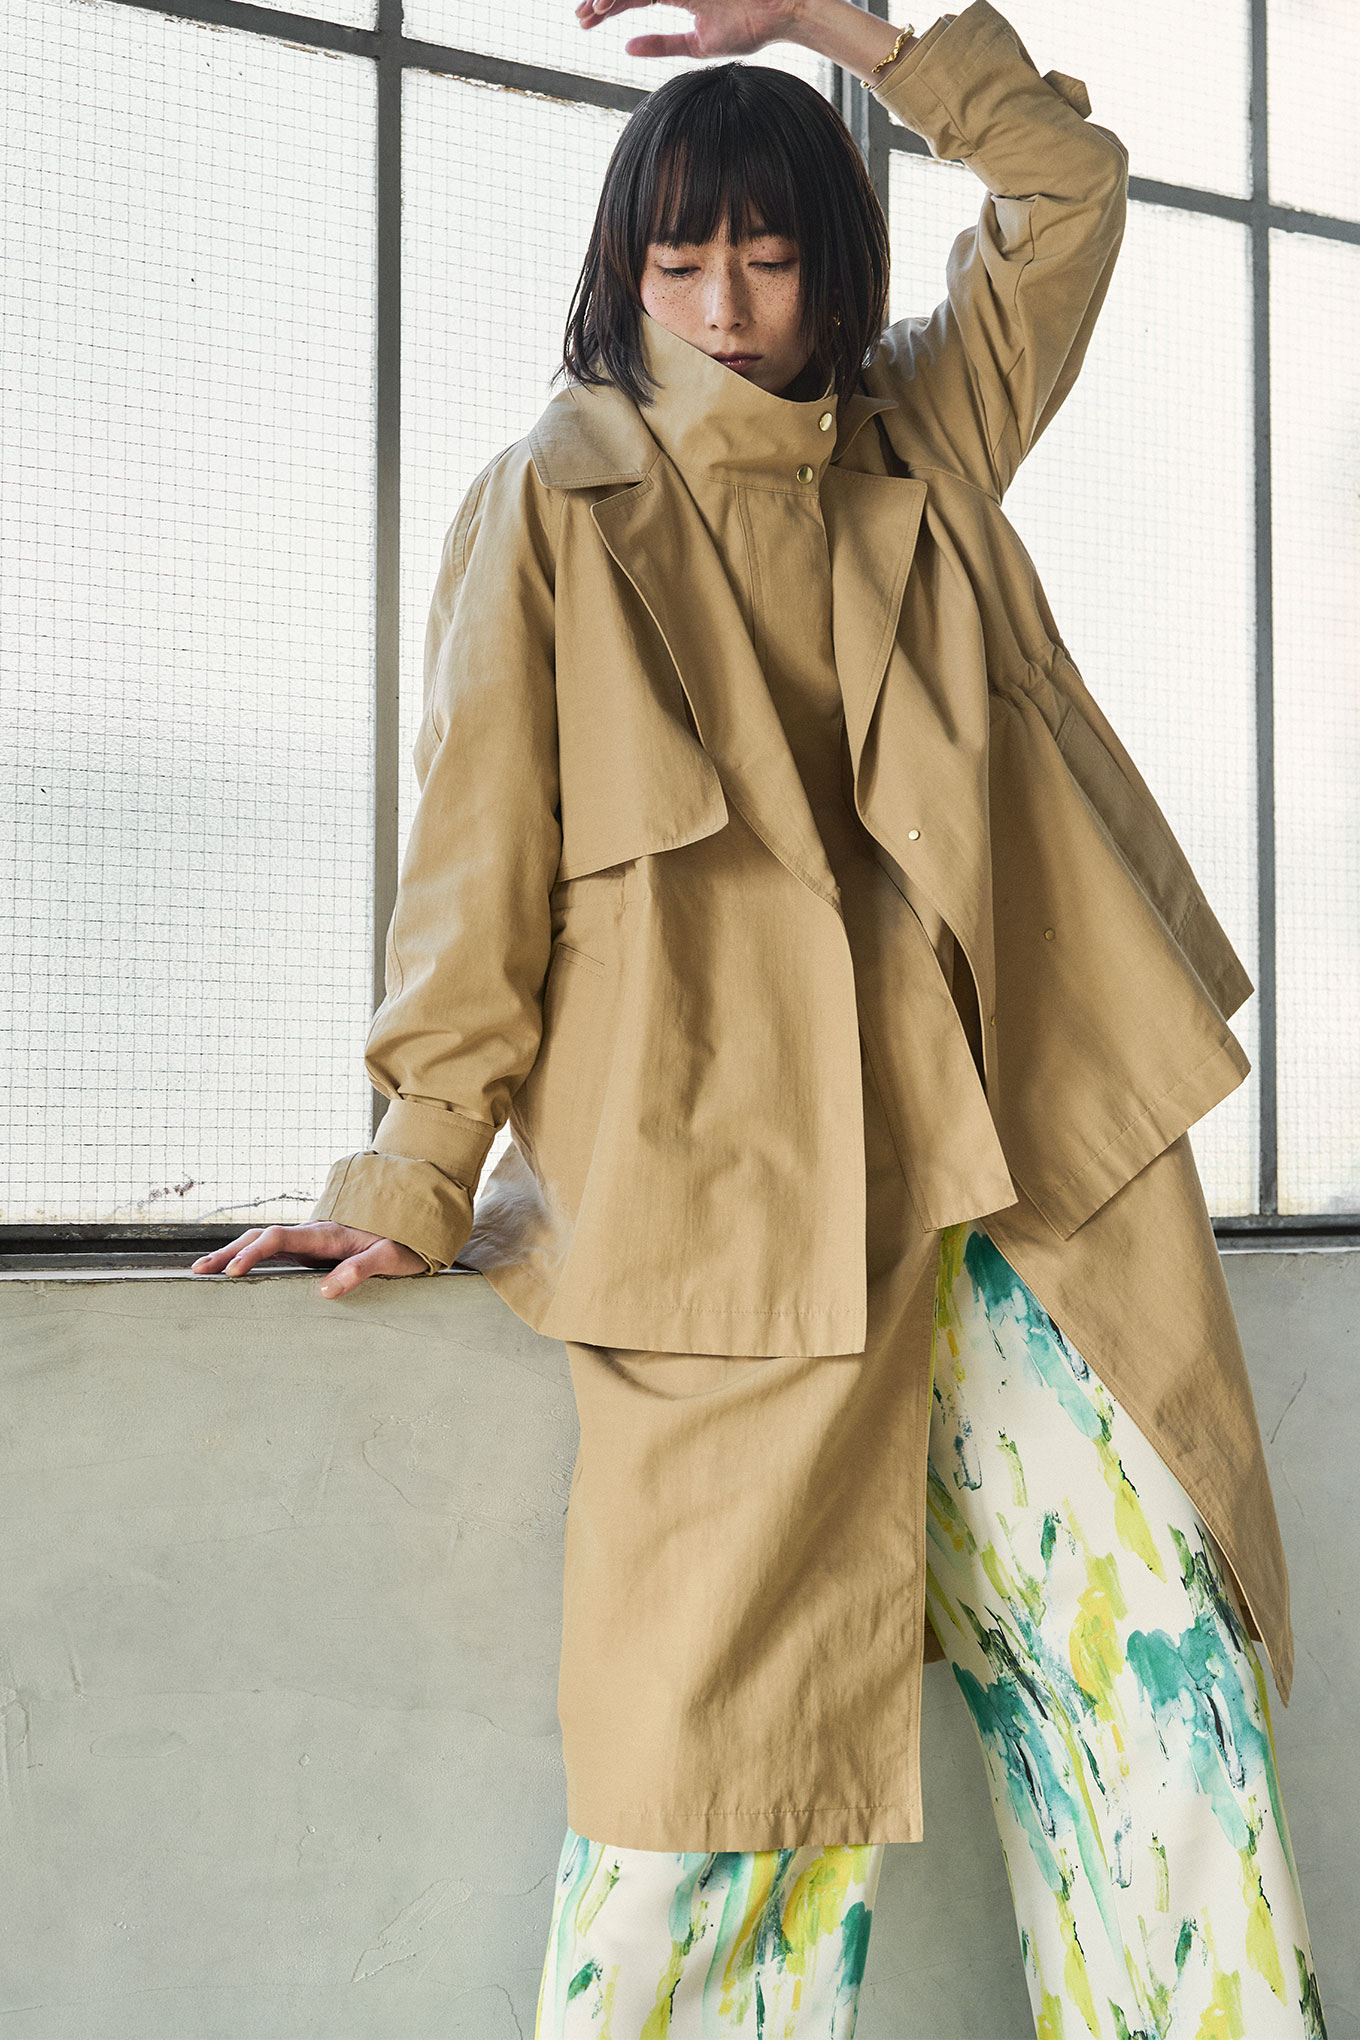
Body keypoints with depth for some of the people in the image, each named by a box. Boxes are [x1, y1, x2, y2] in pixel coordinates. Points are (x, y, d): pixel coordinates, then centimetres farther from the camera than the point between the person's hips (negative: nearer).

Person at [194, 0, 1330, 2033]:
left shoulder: (921, 447, 17)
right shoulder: (552, 502, 6)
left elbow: (1069, 181, 24)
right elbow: (482, 857, 1)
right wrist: (419, 1178, -7)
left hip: (1026, 1162, 4)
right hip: (731, 1181, -4)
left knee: (1163, 1672, 0)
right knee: (734, 1723, -7)